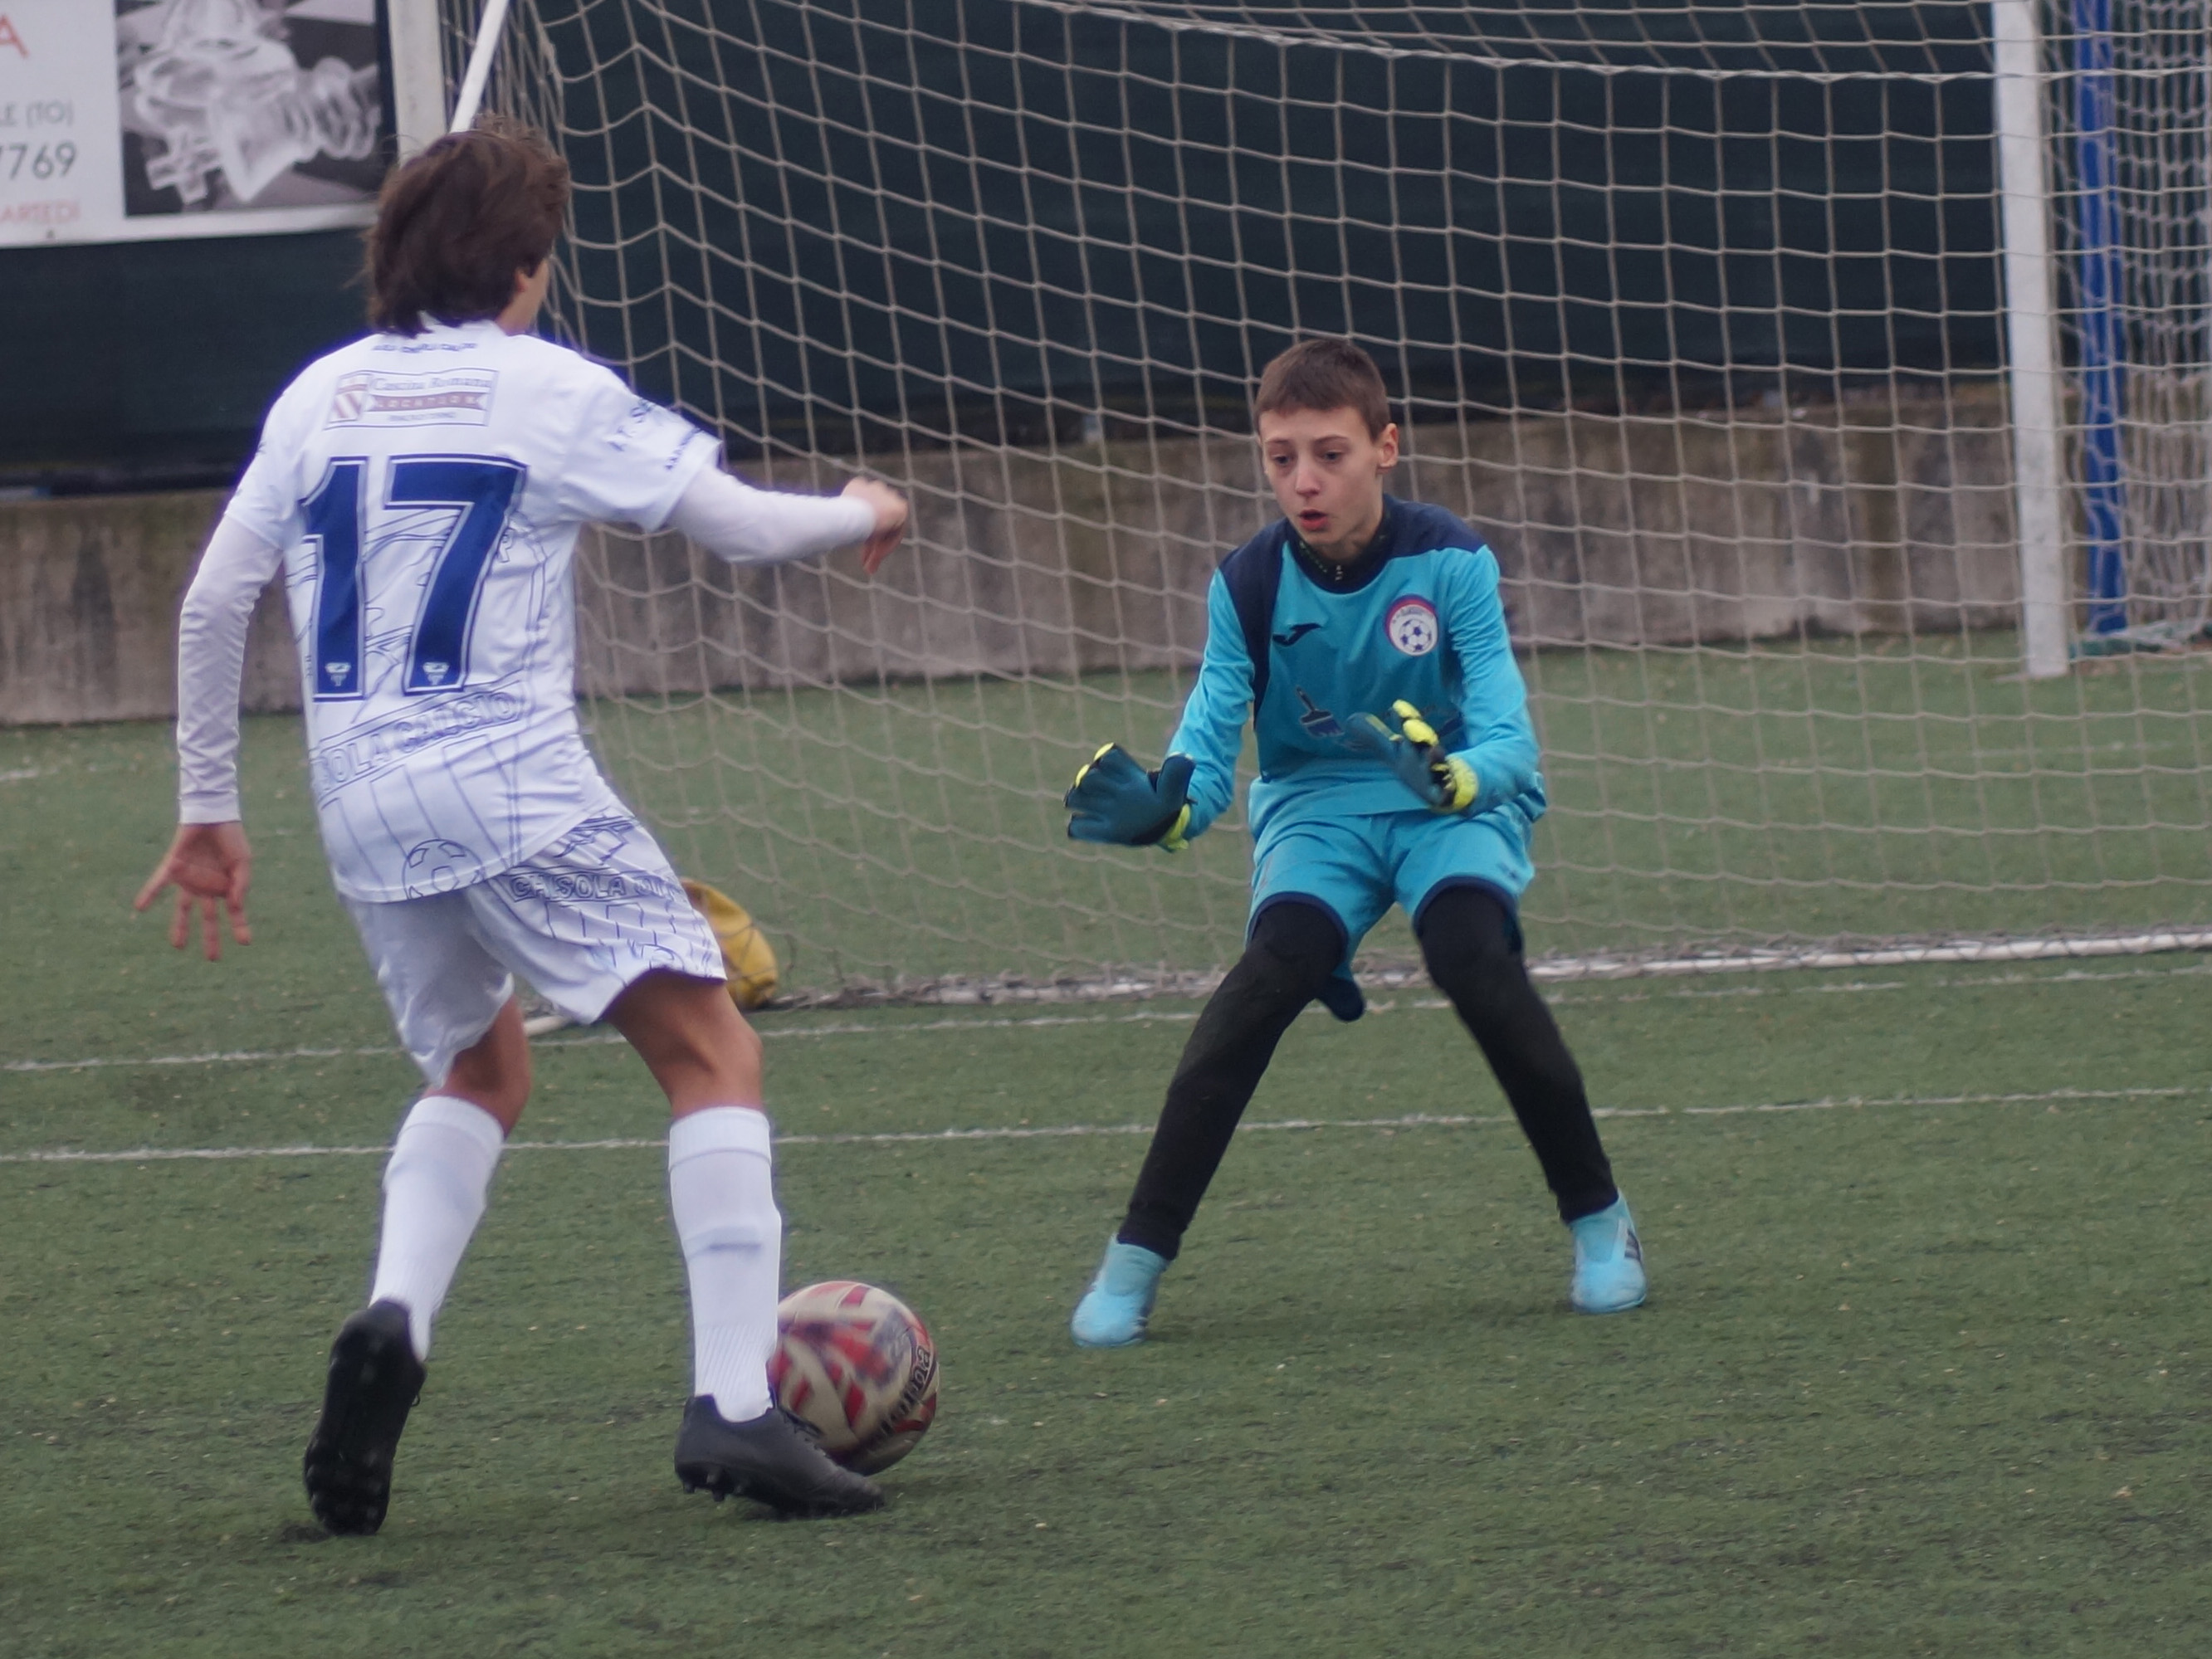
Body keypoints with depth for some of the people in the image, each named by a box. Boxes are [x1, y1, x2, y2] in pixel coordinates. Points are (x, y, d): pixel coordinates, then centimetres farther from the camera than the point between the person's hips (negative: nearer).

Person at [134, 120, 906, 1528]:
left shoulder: (320, 395, 12)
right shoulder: (549, 390, -1)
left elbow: (215, 602, 11)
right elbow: (742, 525, 1)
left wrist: (209, 807, 19)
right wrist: (861, 513, 22)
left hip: (364, 805, 6)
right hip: (513, 788, -6)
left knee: (480, 1069, 26)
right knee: (713, 1051, -2)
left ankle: (395, 1320, -1)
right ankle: (735, 1403, -16)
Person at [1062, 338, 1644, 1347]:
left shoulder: (1450, 563, -15)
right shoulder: (1247, 585, -8)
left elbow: (1508, 739, -21)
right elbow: (1208, 744, -13)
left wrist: (1448, 776, -44)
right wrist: (1165, 806, -37)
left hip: (1452, 806, -1)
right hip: (1313, 809, 1)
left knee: (1471, 951, -31)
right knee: (1277, 963, -28)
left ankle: (1600, 1224, -11)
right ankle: (1136, 1257, -23)